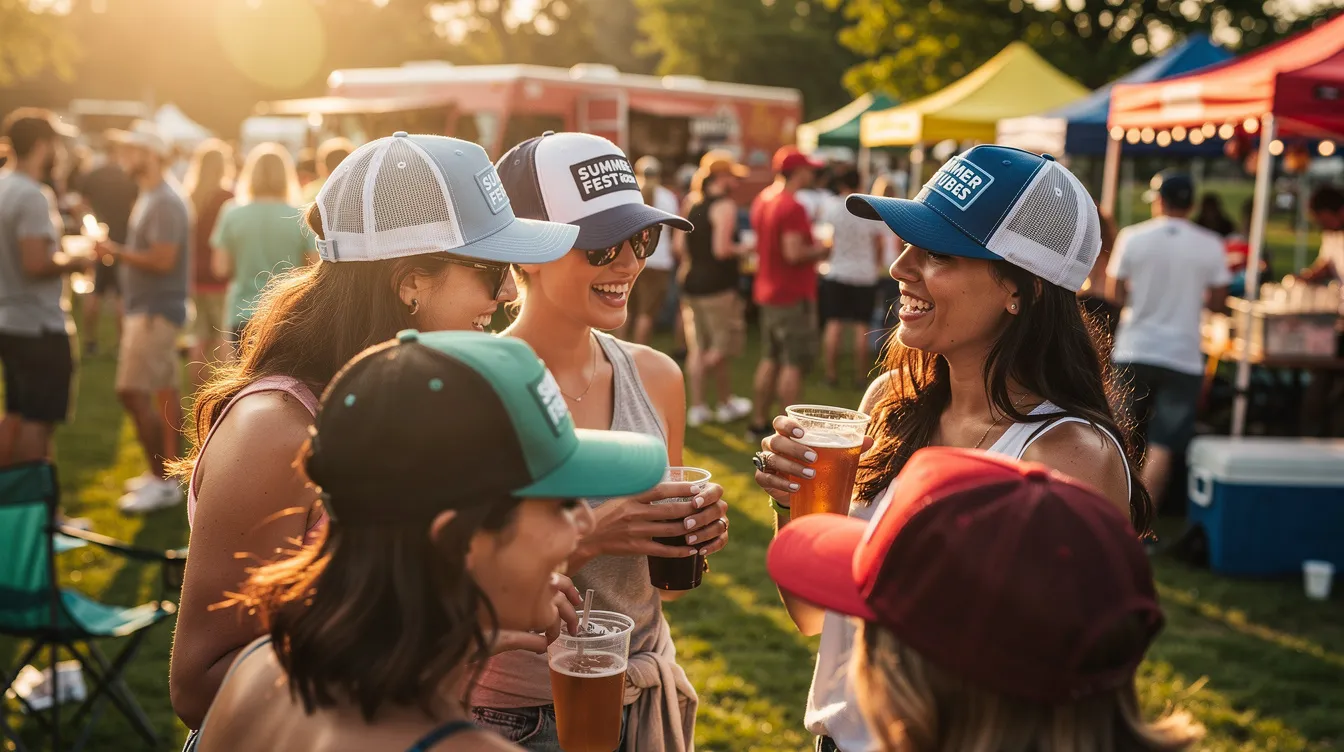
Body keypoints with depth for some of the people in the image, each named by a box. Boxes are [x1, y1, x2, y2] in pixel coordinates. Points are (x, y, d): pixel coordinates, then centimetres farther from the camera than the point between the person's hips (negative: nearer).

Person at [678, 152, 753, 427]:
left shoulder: (692, 203, 11)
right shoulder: (725, 206, -13)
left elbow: (680, 245, 11)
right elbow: (722, 249, -21)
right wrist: (743, 249, -3)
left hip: (691, 282, 8)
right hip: (718, 285, -8)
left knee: (697, 349, 10)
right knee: (723, 348, 5)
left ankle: (697, 406, 13)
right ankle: (726, 403, 16)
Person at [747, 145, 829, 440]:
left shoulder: (762, 200, 10)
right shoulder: (792, 207, -20)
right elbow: (794, 253, -27)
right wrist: (819, 251, -9)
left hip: (768, 291, 9)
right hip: (793, 294, -9)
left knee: (770, 359, 15)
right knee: (794, 363, -4)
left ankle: (758, 422, 20)